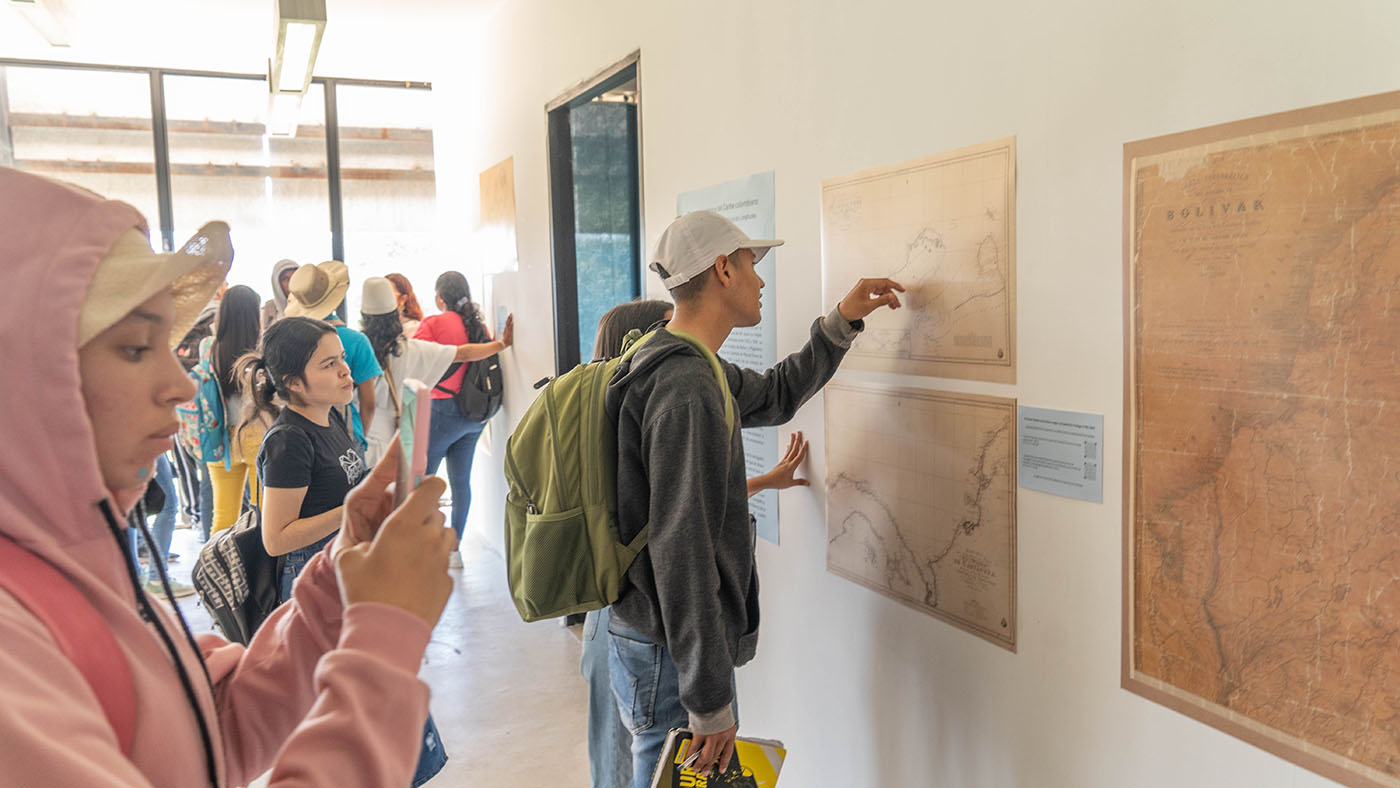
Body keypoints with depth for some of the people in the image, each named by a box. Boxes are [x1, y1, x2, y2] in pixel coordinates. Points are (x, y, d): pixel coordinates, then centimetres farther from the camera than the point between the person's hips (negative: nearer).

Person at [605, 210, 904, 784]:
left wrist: (842, 323, 21)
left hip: (659, 637, 10)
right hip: (669, 656, -10)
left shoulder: (696, 370, 10)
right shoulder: (686, 390, -23)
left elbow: (775, 395, 29)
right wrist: (711, 702, -23)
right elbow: (681, 553, -27)